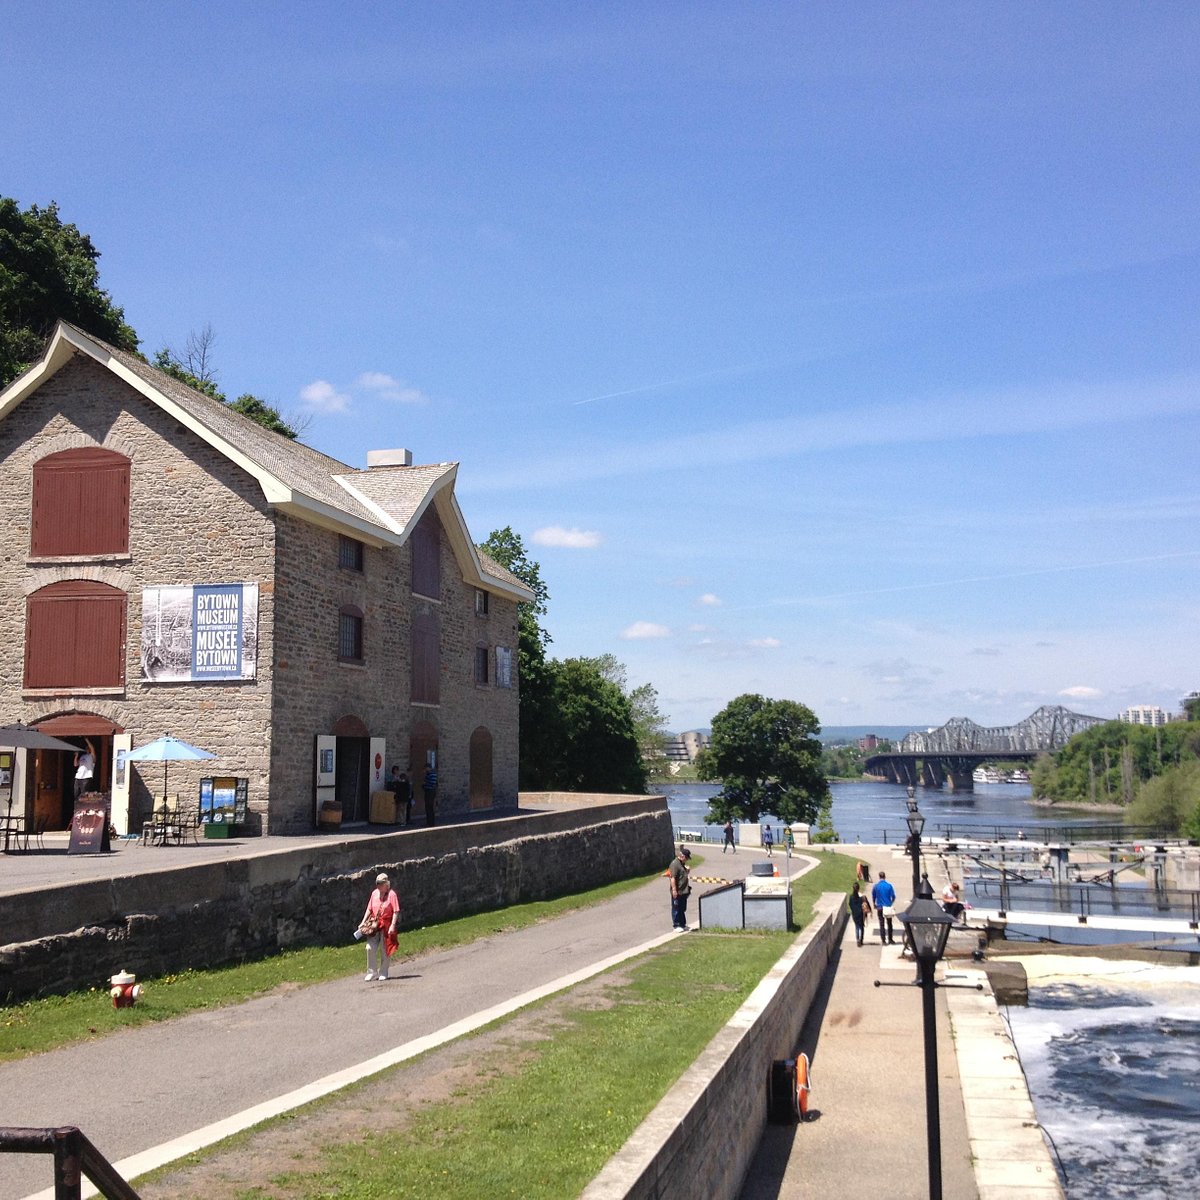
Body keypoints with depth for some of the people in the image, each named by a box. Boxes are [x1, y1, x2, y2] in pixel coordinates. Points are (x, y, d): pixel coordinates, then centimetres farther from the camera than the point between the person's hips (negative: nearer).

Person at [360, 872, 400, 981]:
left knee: (385, 950, 4)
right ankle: (371, 972, 7)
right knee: (370, 948, -6)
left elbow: (396, 912, -12)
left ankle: (383, 973, 18)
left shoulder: (392, 894, -8)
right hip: (374, 924, 4)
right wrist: (363, 922, 8)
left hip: (387, 925, -4)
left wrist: (393, 925, -19)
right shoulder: (374, 893, 7)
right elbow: (369, 909, 14)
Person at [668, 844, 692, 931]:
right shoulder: (675, 864, -19)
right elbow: (672, 878, -23)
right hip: (677, 892, -10)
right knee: (676, 909, 1)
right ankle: (677, 925, 8)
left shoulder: (682, 863, 12)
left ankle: (683, 924, 27)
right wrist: (674, 890, -25)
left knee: (683, 909, 18)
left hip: (684, 891, 10)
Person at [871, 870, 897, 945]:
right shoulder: (889, 886, -8)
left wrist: (874, 905, 18)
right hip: (888, 907, 0)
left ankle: (883, 940, 3)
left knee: (881, 924, 5)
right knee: (889, 924, 13)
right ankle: (890, 939, 18)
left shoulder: (876, 886, -6)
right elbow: (893, 896, -3)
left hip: (880, 907, 0)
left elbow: (873, 897, 2)